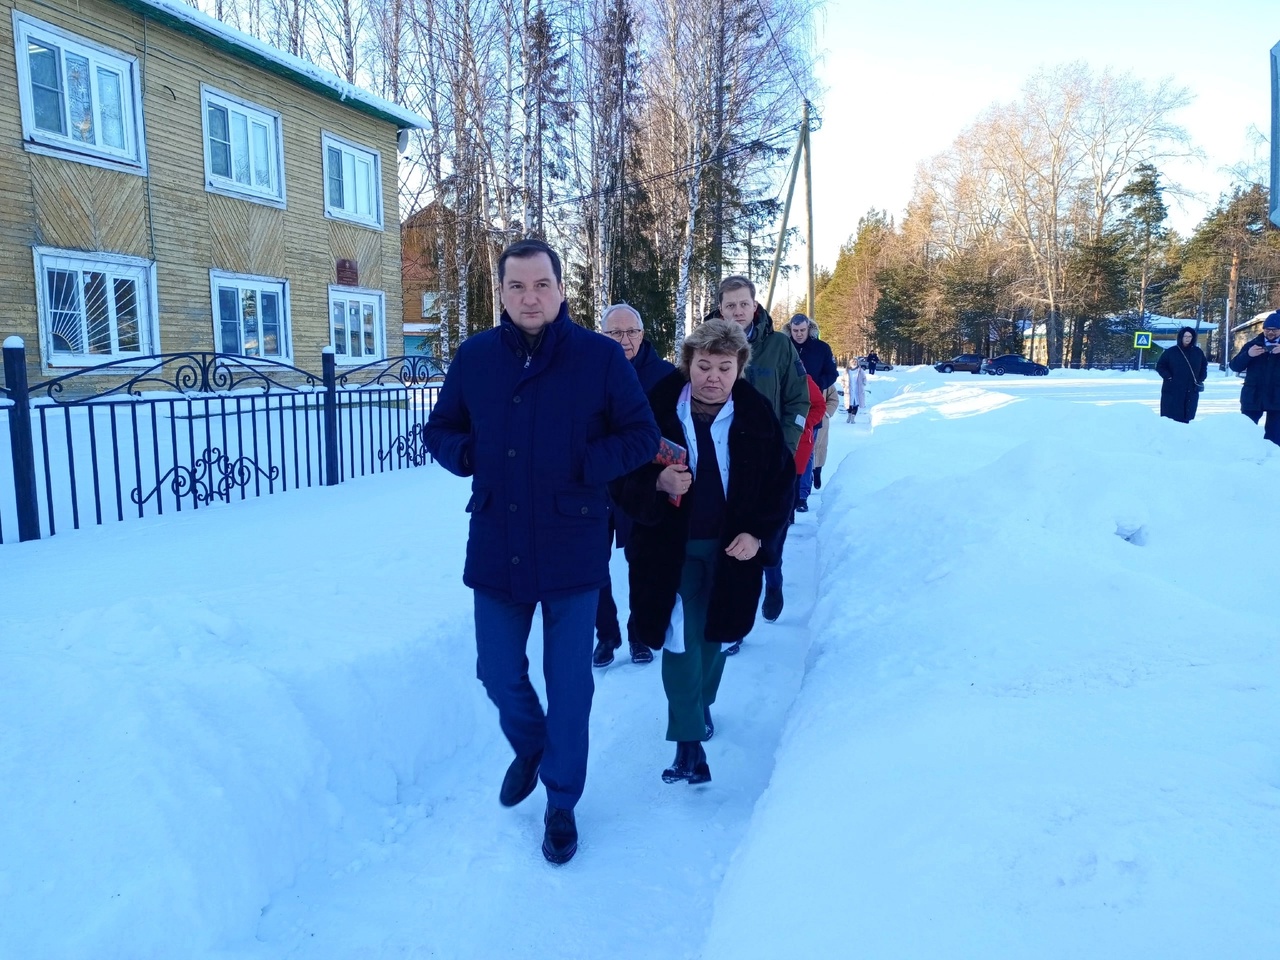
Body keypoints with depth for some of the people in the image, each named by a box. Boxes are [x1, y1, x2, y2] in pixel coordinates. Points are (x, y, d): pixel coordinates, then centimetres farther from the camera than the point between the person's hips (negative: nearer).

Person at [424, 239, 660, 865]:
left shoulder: (601, 357, -8)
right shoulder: (474, 357, 0)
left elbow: (643, 438, -4)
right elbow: (440, 432, 11)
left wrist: (579, 465, -17)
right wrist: (469, 457, -10)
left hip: (572, 546, -2)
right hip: (496, 546, 3)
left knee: (568, 683, 9)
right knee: (499, 674, 14)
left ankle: (562, 801, 32)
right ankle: (529, 749, 48)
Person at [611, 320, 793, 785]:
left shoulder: (757, 415, -7)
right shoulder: (657, 409, -13)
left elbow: (781, 480, 1)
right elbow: (623, 477, -9)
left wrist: (759, 535, -10)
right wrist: (658, 482, -29)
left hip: (731, 549, 3)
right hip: (671, 548, -2)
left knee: (715, 634, 18)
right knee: (680, 640, -4)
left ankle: (701, 703, 44)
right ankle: (689, 743, 5)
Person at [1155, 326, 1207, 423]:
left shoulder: (1198, 352, 11)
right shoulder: (1171, 352, 0)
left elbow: (1204, 366, 26)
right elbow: (1160, 366, 5)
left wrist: (1201, 379, 13)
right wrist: (1168, 377, -7)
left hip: (1192, 392, 3)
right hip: (1172, 391, -3)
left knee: (1187, 418, 1)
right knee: (1171, 419, -6)